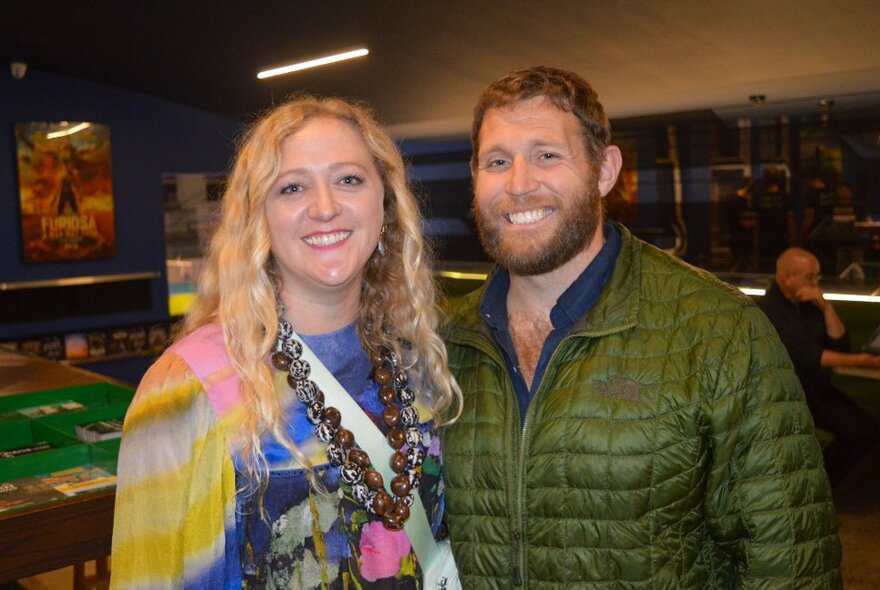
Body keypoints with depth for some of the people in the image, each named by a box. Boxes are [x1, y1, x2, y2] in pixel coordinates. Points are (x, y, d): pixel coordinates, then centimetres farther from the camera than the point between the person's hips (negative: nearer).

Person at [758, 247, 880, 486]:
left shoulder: (810, 303, 4)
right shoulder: (767, 310, -15)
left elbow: (840, 345, 2)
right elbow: (804, 357, -22)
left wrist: (826, 307, -11)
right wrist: (860, 361, -24)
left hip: (818, 390, 6)